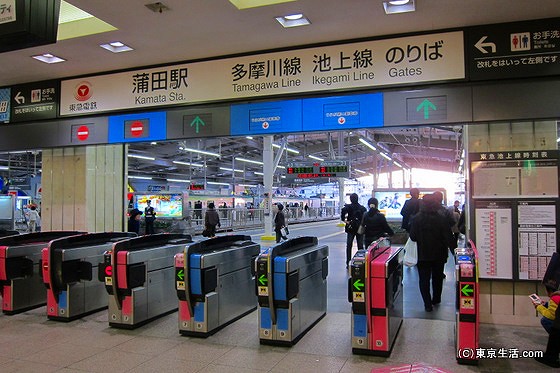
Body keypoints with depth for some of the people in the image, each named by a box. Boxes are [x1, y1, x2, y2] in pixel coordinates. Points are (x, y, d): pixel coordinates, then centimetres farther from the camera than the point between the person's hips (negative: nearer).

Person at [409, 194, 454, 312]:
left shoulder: (417, 218, -11)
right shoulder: (442, 219, -12)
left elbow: (412, 237, -7)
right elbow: (448, 237, -11)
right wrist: (443, 245, 7)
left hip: (423, 254, -1)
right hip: (439, 254, 1)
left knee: (424, 279, 5)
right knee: (437, 277, 20)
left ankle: (428, 304, 0)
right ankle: (436, 300, 34)